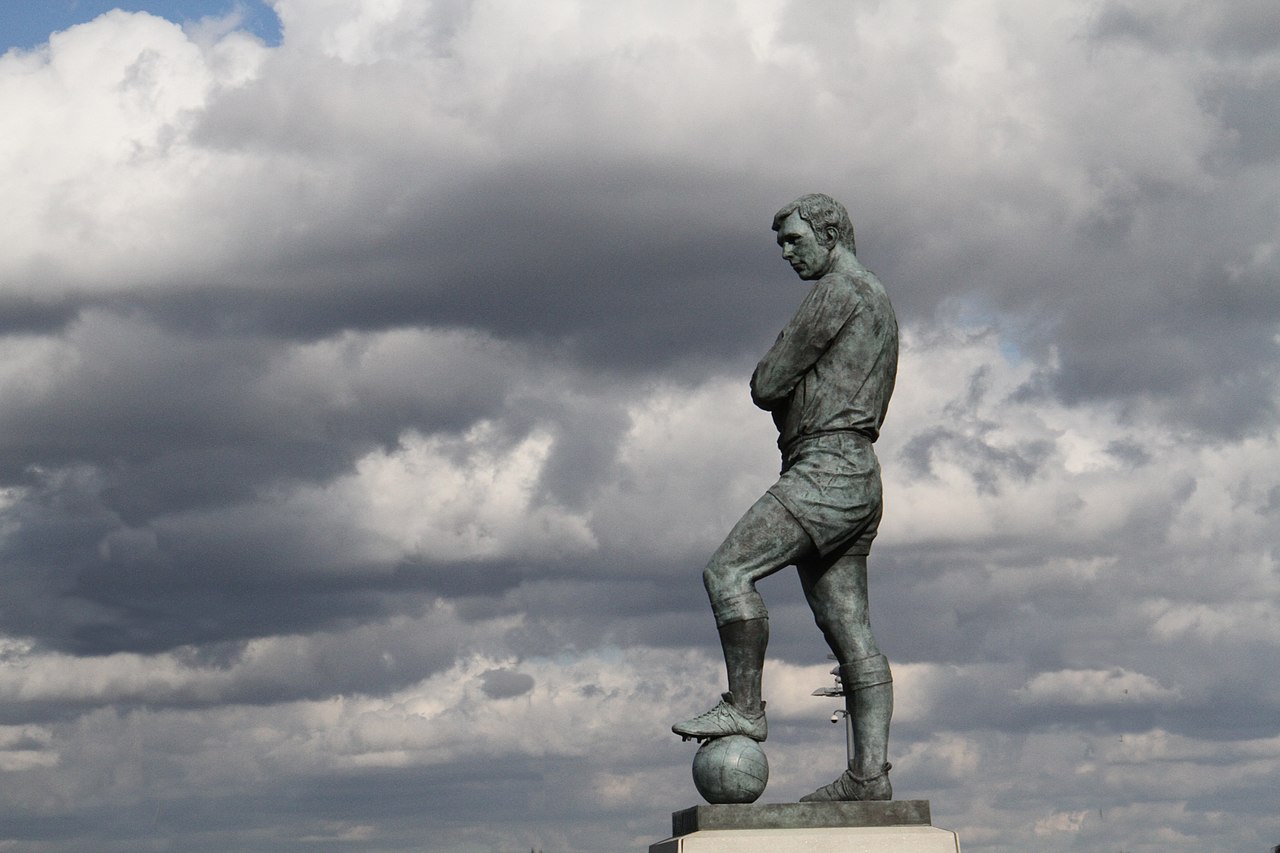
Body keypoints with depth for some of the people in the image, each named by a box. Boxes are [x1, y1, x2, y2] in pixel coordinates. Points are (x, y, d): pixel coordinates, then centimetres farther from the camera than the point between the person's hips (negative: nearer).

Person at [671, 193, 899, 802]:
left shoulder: (839, 290, -7)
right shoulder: (877, 303, 26)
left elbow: (766, 386, -9)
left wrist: (772, 383, 12)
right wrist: (788, 395, 12)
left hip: (828, 468, -10)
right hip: (855, 477, 10)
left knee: (728, 570, -16)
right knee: (850, 630, 3)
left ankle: (744, 707, -14)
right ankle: (869, 772, -2)